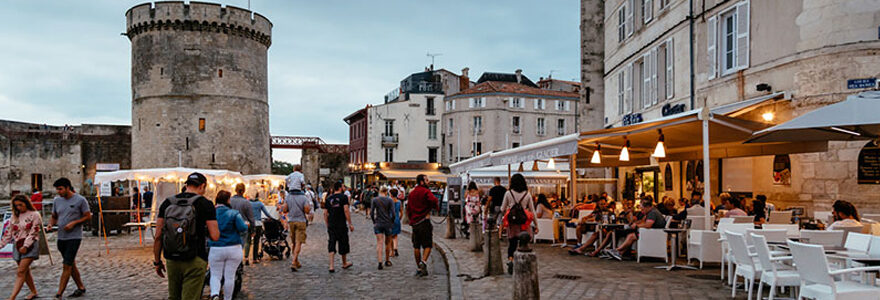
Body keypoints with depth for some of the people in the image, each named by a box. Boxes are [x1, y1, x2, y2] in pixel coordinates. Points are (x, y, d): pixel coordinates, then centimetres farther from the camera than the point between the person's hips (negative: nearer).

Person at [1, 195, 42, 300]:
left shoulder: (34, 215, -5)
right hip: (17, 246, 6)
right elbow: (8, 232, 15)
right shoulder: (15, 216, 13)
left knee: (21, 272, -13)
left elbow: (33, 233, -10)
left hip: (30, 246, -6)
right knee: (25, 271, 12)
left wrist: (26, 246, -17)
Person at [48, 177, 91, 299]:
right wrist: (51, 224, -4)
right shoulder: (57, 200, 9)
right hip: (61, 237, 7)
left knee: (67, 266, -9)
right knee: (71, 265, 15)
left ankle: (59, 294, -7)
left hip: (74, 237, -7)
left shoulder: (80, 200, -7)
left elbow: (88, 216, -5)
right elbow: (54, 217, 18)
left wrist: (74, 223, -17)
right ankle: (81, 288, 27)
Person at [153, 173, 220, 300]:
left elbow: (158, 236, 3)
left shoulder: (167, 203, 4)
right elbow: (214, 236, -12)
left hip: (172, 261, 4)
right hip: (195, 261, -4)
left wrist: (157, 261, 12)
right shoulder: (205, 204, -7)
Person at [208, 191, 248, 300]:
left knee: (215, 275, 11)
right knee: (230, 276, 10)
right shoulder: (234, 213, -7)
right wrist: (246, 225, 6)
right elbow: (243, 228, -15)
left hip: (216, 250, 1)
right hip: (234, 249, -1)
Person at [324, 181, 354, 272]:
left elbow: (325, 213, 8)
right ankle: (344, 263, 29)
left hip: (331, 226, 3)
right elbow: (346, 210, -14)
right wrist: (350, 224, -10)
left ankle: (331, 266, -5)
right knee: (343, 244, 12)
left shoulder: (328, 199, 8)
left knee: (331, 246, 4)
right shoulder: (343, 197, -6)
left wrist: (327, 225, 17)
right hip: (342, 225, -3)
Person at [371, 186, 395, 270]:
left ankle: (380, 262, -13)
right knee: (387, 243, 15)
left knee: (379, 243, -2)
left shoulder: (374, 200, -1)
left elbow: (372, 213, -4)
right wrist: (392, 222, 6)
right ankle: (387, 261, 27)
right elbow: (393, 214, -9)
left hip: (378, 224, 0)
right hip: (388, 224, 0)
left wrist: (374, 222, 8)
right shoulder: (390, 200, -4)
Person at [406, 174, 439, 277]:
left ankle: (419, 268, 15)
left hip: (414, 222, 7)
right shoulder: (425, 191, -8)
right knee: (428, 245, -2)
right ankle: (423, 261, -22)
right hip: (424, 221, -7)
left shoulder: (411, 193, 15)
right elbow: (434, 200, -25)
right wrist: (436, 207, -4)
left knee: (416, 246, 11)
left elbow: (408, 208, 19)